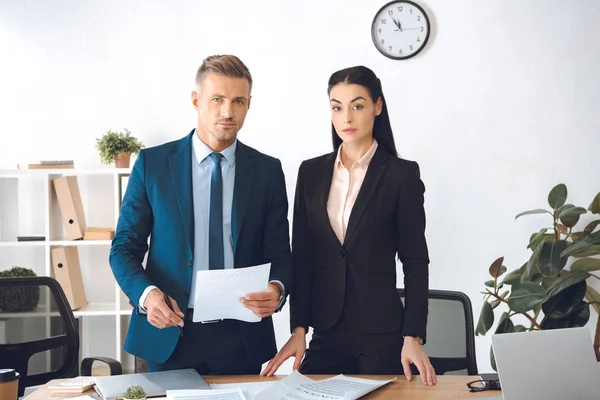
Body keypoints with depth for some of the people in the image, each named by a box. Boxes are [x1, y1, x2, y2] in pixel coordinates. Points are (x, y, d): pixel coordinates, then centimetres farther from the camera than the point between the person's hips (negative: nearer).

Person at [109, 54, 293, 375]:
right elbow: (124, 247, 2)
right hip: (170, 333, -1)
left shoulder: (268, 171, 3)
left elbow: (279, 254, 4)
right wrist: (146, 293, -17)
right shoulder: (152, 163, 0)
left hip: (242, 338, 1)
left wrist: (277, 289, -18)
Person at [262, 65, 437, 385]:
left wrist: (413, 337, -9)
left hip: (382, 334, -3)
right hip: (326, 332, 3)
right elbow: (302, 256, 6)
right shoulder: (312, 172, 6)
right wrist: (299, 329, -1)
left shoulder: (401, 174, -4)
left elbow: (415, 260, -4)